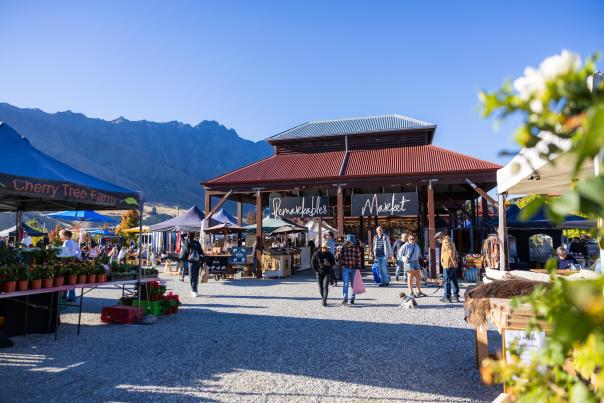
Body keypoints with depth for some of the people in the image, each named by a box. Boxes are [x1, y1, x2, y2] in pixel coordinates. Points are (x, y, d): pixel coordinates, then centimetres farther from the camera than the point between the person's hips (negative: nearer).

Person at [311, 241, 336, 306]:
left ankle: (324, 300, -11)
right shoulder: (317, 254, -3)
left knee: (325, 286, -11)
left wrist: (329, 264, -10)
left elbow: (333, 263, 12)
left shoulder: (330, 254, 3)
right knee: (321, 287, 8)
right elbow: (312, 263, 2)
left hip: (327, 272, 0)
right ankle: (323, 299, 26)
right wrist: (316, 271, -4)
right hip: (319, 273, 0)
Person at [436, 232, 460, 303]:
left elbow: (451, 252, -22)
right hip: (453, 265, 10)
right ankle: (456, 296, 14)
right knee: (454, 280, 11)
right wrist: (454, 262, 16)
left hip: (448, 265, -10)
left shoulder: (446, 241, -12)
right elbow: (455, 252, 19)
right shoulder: (450, 241, 19)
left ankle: (447, 297, 0)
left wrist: (454, 262, -21)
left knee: (447, 281, -4)